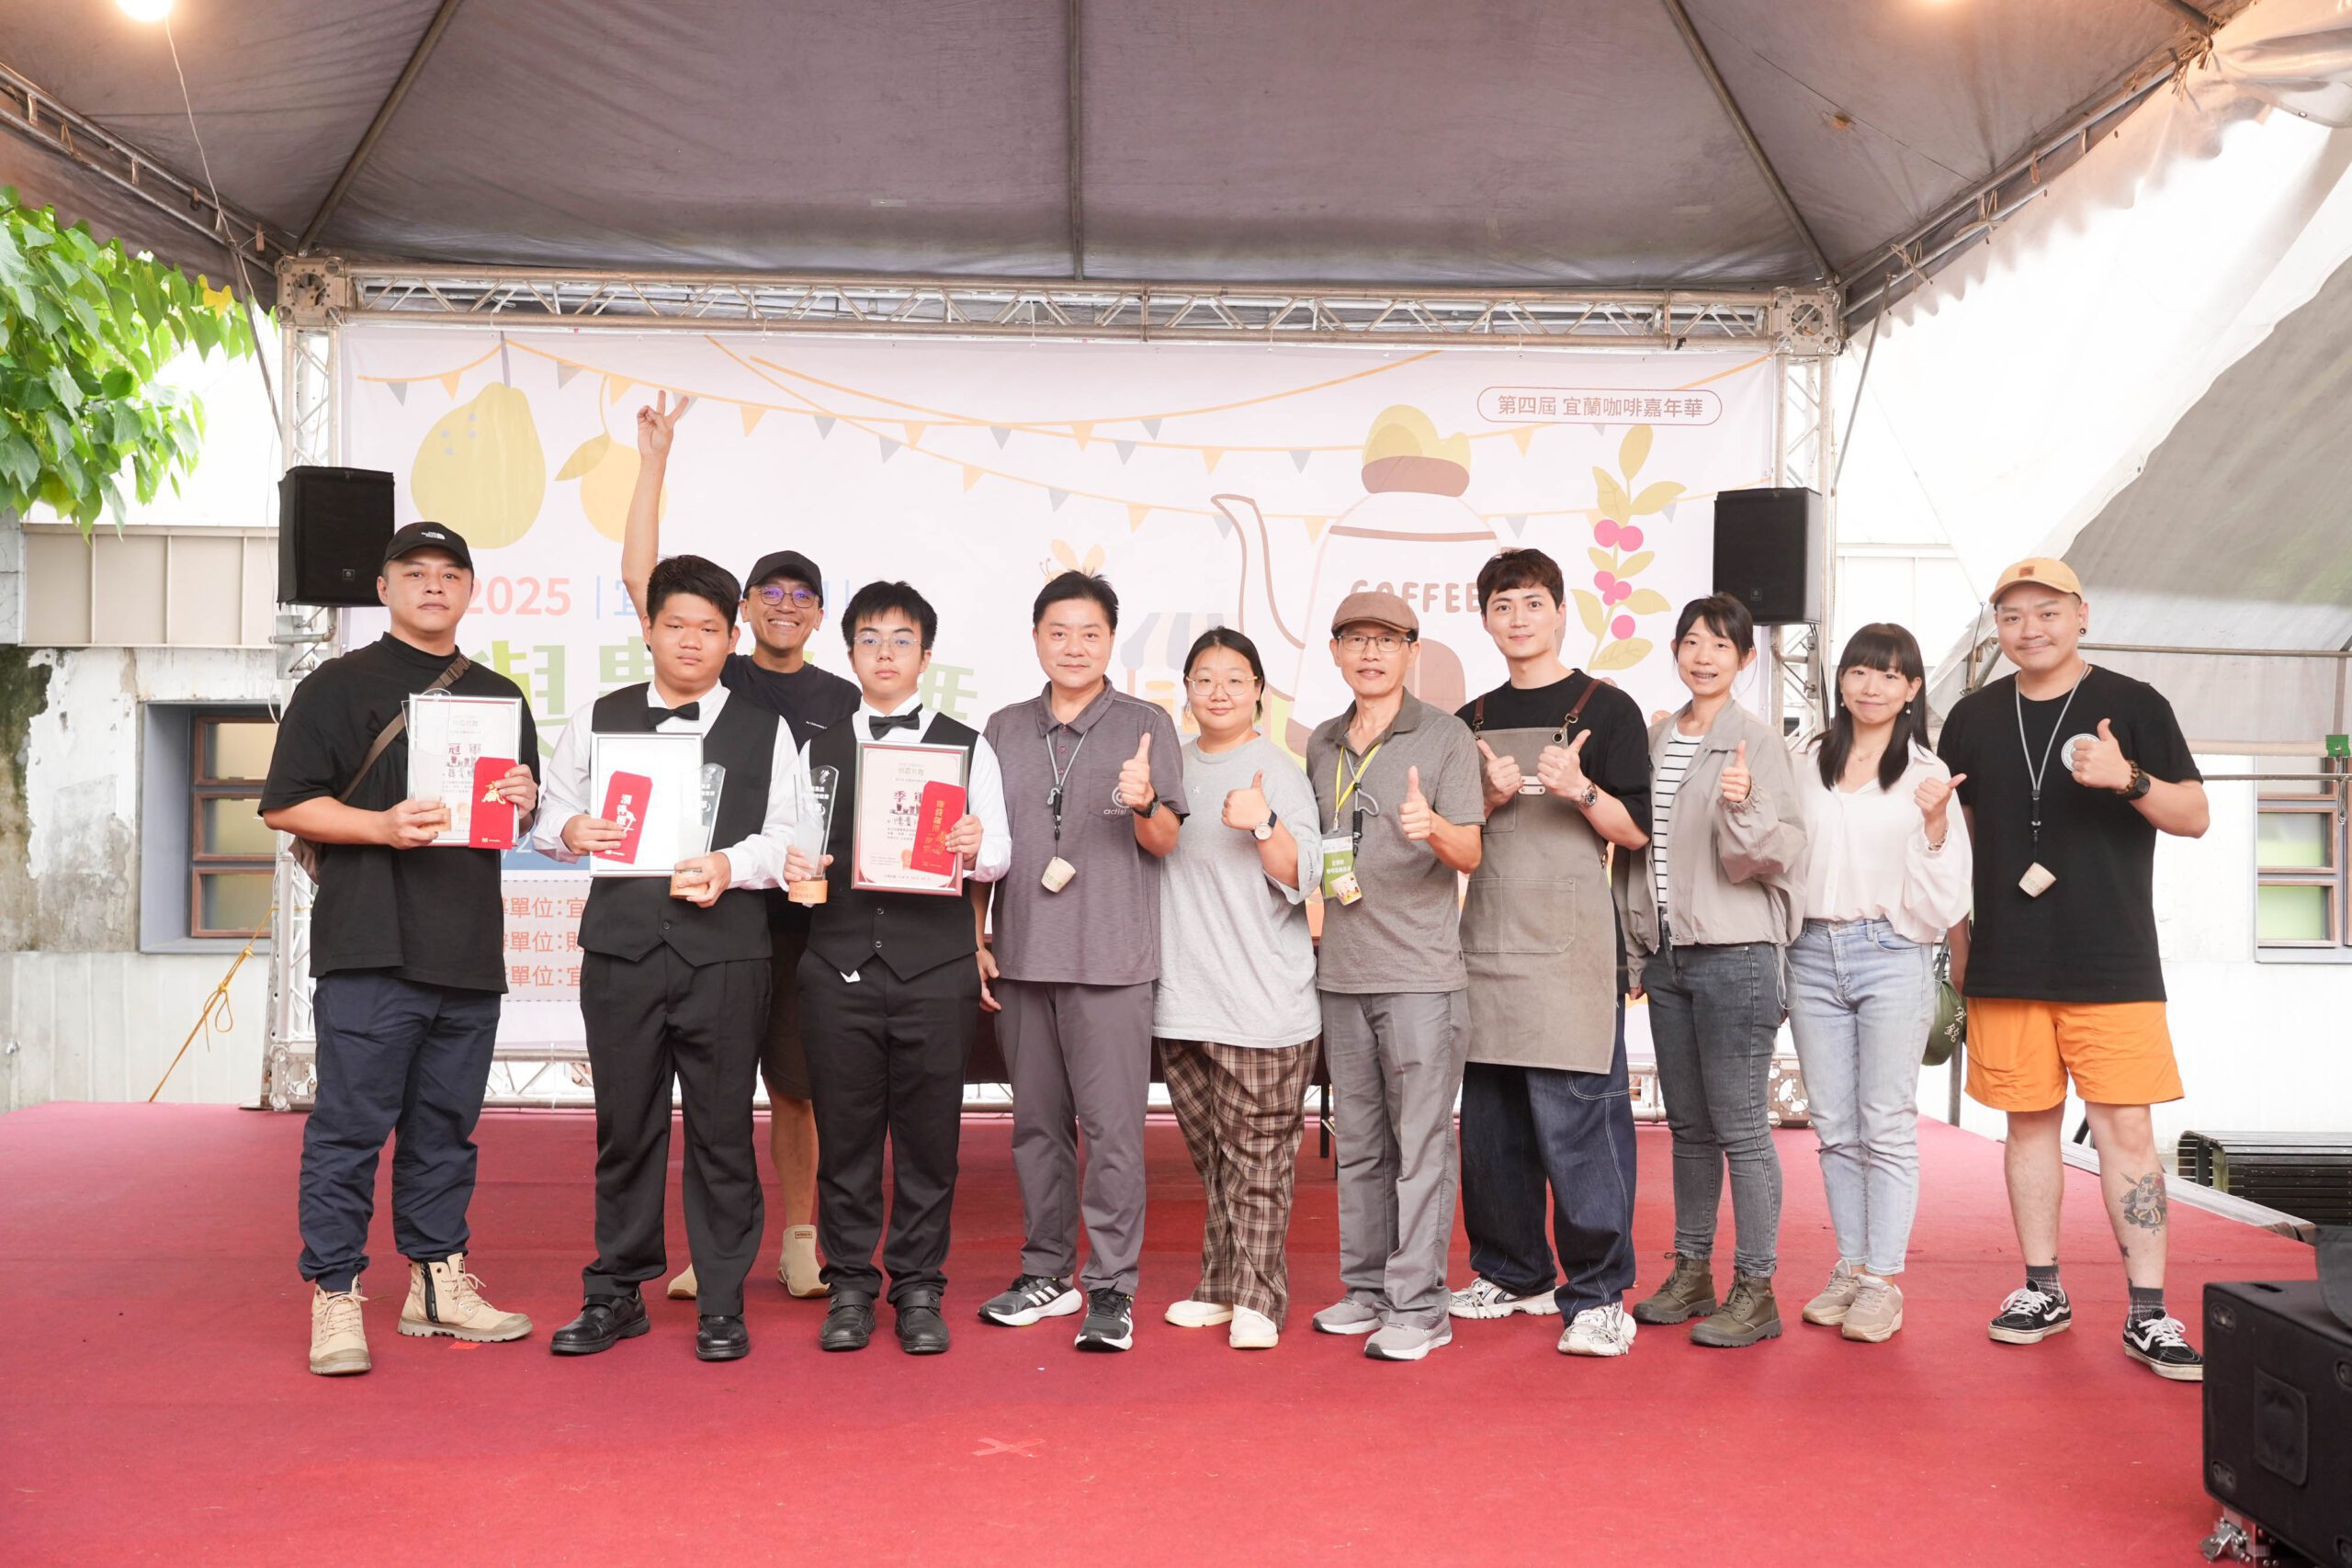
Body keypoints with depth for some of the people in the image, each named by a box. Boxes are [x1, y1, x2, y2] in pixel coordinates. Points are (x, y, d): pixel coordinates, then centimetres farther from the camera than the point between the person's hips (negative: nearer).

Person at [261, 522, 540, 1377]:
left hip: (471, 948, 5)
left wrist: (524, 803, 1)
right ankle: (334, 1299, 3)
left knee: (448, 1124, 11)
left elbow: (524, 817, 25)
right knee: (351, 1123, -5)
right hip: (369, 948, -5)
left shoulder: (501, 697, 19)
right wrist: (382, 826, -17)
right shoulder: (337, 686, 4)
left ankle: (438, 1283, 20)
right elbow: (284, 804, -2)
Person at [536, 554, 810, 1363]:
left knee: (722, 1129, 3)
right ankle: (616, 1294, 21)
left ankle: (722, 1304, 14)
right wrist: (570, 831, -11)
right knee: (624, 1124, 7)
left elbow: (789, 835, 2)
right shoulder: (599, 720, 13)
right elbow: (550, 816, 11)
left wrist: (731, 865, -15)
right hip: (621, 946, 1)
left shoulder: (765, 731, 9)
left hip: (726, 953, -1)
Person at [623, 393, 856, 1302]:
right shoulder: (713, 679, 6)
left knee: (796, 1086, 7)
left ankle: (798, 1243, 18)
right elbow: (641, 580, 0)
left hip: (803, 913, 0)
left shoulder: (842, 701, 10)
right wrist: (654, 465, -3)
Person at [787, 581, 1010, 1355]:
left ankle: (919, 1289, 17)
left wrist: (977, 848, -20)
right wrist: (789, 865, -10)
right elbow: (795, 843, 12)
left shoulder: (967, 747, 8)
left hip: (936, 964, -1)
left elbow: (1000, 851, 1)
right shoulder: (818, 749, 14)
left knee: (929, 1135, 4)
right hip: (839, 963, 1)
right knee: (844, 1133, 6)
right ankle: (851, 1287, 20)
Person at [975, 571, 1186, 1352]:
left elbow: (1165, 842, -1)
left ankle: (1112, 1287, 2)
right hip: (1021, 957, 4)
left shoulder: (1145, 725, 3)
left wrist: (1144, 804, -22)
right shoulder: (1004, 729, 13)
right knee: (1037, 1121, 10)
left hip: (1110, 960, -4)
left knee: (1112, 1126, -5)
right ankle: (1046, 1273, 21)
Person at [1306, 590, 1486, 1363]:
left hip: (1420, 972, -5)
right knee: (1357, 1143, 12)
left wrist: (1433, 827, -27)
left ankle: (1417, 1305, 4)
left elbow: (1471, 854, -9)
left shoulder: (1446, 736, -1)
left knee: (1420, 1144, -3)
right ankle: (1366, 1287, 23)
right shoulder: (1320, 744, 14)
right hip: (1342, 972, 5)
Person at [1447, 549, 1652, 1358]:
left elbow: (1635, 831, -2)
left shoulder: (1606, 709, 3)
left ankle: (1597, 1294, 2)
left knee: (1574, 1120, -8)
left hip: (1570, 942, -5)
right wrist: (1490, 798, -3)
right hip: (1486, 942, 5)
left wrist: (1579, 789, -19)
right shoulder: (1470, 723, 16)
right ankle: (1513, 1273, 24)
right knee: (1489, 1123, 9)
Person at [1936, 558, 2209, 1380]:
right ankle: (2042, 1289, 19)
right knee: (2029, 1122, 8)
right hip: (2006, 968, 3)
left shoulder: (2133, 704, 3)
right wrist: (1960, 950, 9)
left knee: (2125, 1127, -4)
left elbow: (2196, 817, 1)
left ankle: (2147, 1313, 4)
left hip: (2112, 964, -2)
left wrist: (2130, 780, -19)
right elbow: (1953, 838, 15)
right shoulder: (1973, 718, 10)